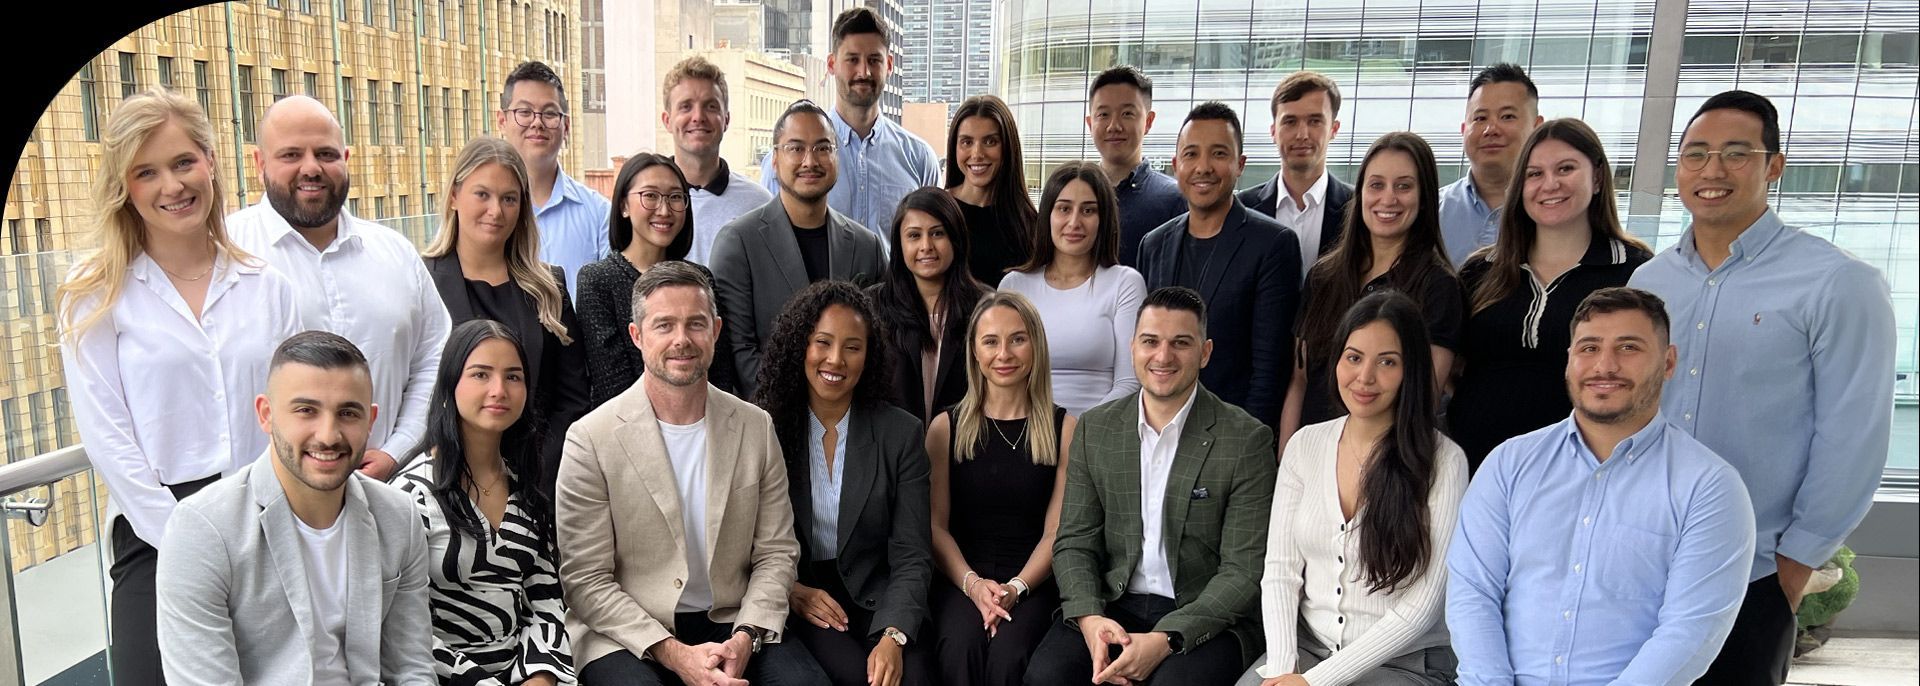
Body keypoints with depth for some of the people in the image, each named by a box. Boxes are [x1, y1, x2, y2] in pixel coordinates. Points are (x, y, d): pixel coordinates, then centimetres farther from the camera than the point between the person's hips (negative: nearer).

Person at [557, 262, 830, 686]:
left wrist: (746, 637, -11)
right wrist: (672, 652, -17)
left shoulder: (755, 427, 4)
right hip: (627, 634, -2)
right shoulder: (590, 439, -6)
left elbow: (776, 553, 6)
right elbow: (585, 580, -7)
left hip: (732, 625, 3)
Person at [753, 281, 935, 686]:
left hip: (874, 597, 1)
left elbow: (911, 555, -4)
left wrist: (893, 636, -20)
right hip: (791, 601, 0)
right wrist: (789, 590, -13)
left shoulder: (901, 433, 0)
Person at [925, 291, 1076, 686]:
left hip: (1032, 584, 0)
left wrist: (1015, 588, -14)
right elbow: (936, 525, 5)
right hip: (960, 582, 1)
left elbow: (1056, 531, 2)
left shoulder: (1065, 430, 5)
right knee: (961, 649, -31)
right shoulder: (946, 428, 9)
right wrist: (973, 583, -12)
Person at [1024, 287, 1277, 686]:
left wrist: (1166, 639, -20)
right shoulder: (1094, 429, 6)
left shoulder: (1247, 440, -6)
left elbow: (1245, 571, -9)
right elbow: (1074, 542, 6)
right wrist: (1090, 618, -14)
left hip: (1205, 616, -3)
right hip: (1112, 606, 3)